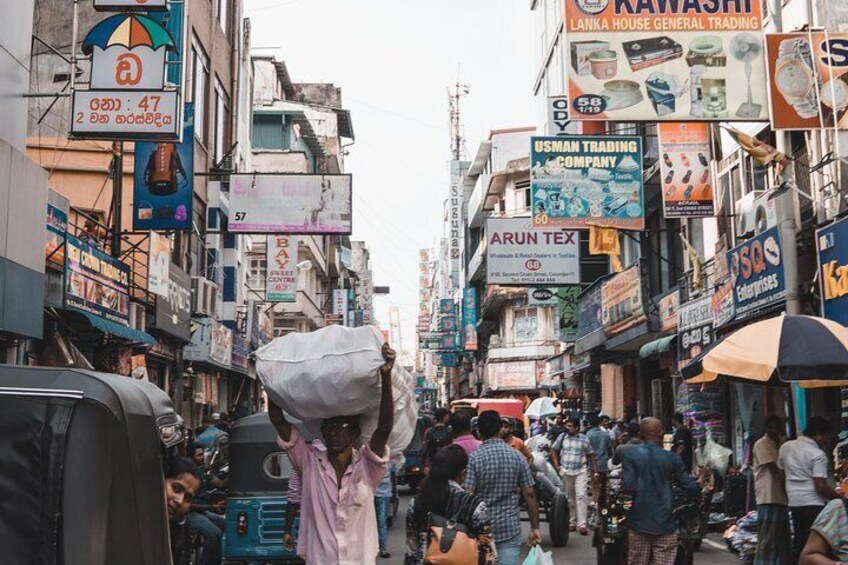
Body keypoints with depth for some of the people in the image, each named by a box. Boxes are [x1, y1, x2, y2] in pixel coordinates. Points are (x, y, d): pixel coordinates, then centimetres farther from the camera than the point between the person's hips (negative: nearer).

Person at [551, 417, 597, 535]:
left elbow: (591, 455, 7)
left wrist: (595, 471, 3)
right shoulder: (562, 437, 2)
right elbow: (553, 450, 11)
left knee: (581, 496, -12)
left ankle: (582, 524, -13)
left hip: (581, 472, -2)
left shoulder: (584, 439, -1)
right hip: (566, 472, 2)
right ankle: (572, 522, 20)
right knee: (569, 498, 9)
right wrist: (557, 466, 5)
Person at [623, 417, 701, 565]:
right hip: (665, 524, -1)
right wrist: (700, 484, 21)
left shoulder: (632, 455, -4)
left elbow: (629, 486, -13)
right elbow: (689, 486, 0)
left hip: (640, 521, 1)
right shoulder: (672, 458, -3)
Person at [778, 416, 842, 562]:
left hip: (794, 502, 7)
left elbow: (781, 475, 15)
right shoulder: (818, 454, -12)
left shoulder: (786, 447, 9)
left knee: (799, 541, 13)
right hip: (813, 502, -7)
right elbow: (821, 487, -17)